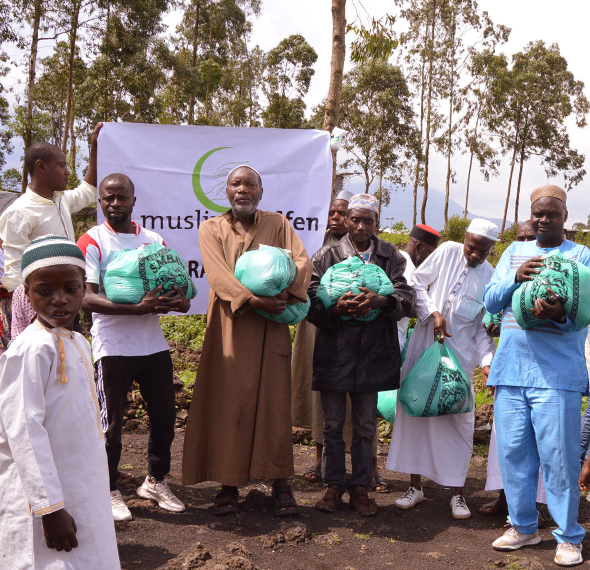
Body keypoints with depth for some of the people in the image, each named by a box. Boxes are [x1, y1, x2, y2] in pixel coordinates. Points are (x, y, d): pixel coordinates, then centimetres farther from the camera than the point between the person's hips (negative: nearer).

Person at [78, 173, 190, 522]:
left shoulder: (154, 239, 10)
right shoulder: (92, 242, -5)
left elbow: (177, 283, 13)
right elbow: (88, 298, -15)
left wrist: (179, 300, -12)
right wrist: (138, 309, -27)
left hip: (153, 344, 5)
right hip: (113, 346, -4)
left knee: (165, 417, 10)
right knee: (112, 422, 4)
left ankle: (156, 481, 30)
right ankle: (110, 491, 22)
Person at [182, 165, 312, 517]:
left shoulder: (278, 224, 12)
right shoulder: (212, 229, 8)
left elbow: (302, 260, -1)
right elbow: (218, 275, -8)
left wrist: (286, 295, -19)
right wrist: (253, 300, -21)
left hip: (271, 329, 1)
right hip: (230, 328, 0)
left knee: (275, 403, 0)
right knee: (228, 404, -1)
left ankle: (281, 483, 7)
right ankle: (229, 485, 8)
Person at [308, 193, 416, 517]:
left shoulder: (391, 257, 7)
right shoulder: (326, 256, 3)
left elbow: (407, 297, -6)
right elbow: (311, 303, -4)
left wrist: (381, 301, -26)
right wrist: (337, 310, -23)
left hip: (373, 353, 1)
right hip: (334, 352, -1)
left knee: (365, 426, 11)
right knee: (333, 424, 9)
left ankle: (360, 488, 24)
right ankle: (333, 486, 24)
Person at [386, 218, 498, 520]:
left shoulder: (491, 277, 0)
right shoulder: (447, 252, 0)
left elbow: (484, 326, 1)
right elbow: (417, 283, 3)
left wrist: (487, 359, -12)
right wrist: (433, 312, -10)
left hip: (460, 352, -1)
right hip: (424, 344, 1)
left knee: (458, 418, -2)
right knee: (415, 409, 3)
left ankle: (457, 493, 11)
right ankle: (415, 486, 16)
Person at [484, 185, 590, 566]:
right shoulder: (515, 252, 15)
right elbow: (490, 301, 7)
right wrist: (515, 278, -12)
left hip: (557, 373, -3)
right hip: (511, 368, 4)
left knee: (558, 456, -2)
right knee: (513, 452, 8)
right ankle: (524, 526, 24)